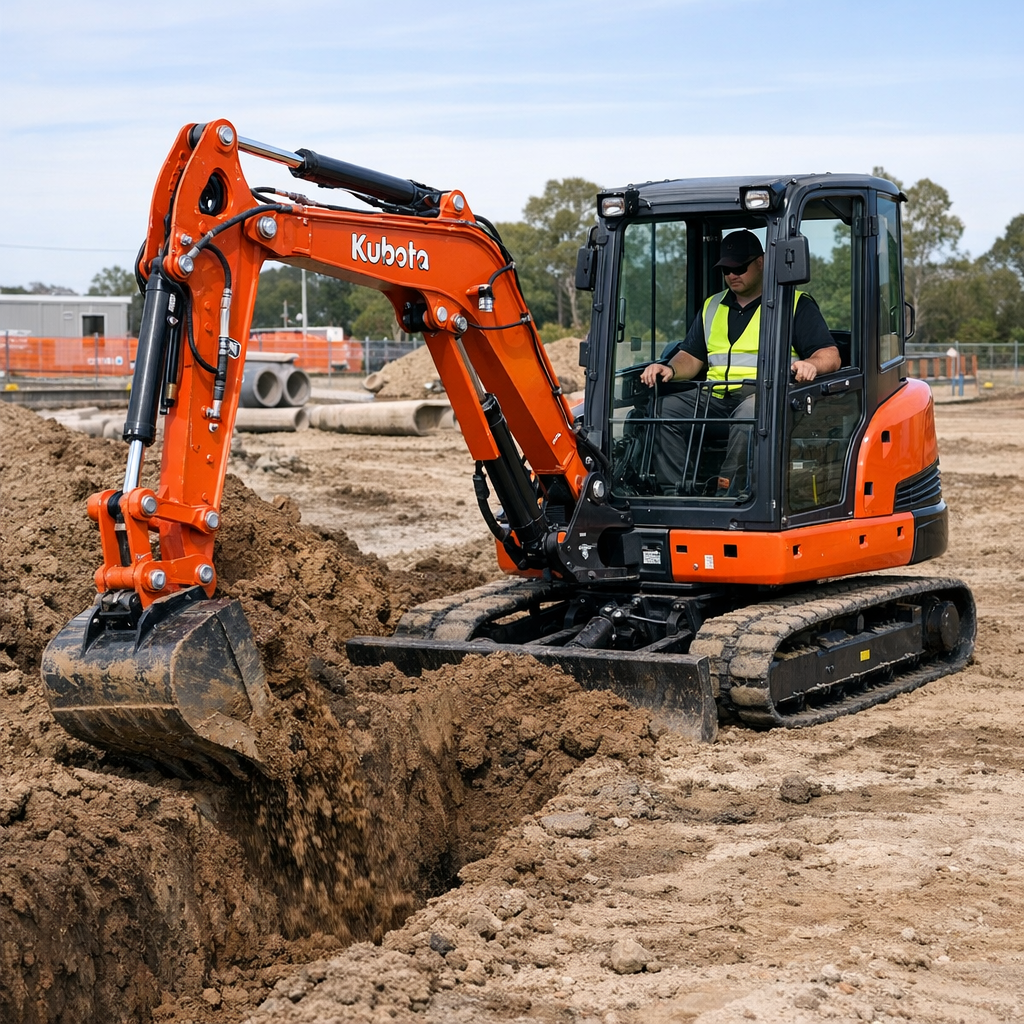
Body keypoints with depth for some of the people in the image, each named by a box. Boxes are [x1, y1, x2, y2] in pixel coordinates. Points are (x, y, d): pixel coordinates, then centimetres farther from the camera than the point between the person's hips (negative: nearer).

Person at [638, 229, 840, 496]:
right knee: (664, 411, -21)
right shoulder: (712, 307, 27)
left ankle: (725, 497, -40)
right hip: (715, 396, 5)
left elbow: (830, 355, 2)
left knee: (750, 414, -40)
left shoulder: (797, 305, 10)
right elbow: (692, 356, 24)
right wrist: (670, 369, 0)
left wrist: (811, 364, -22)